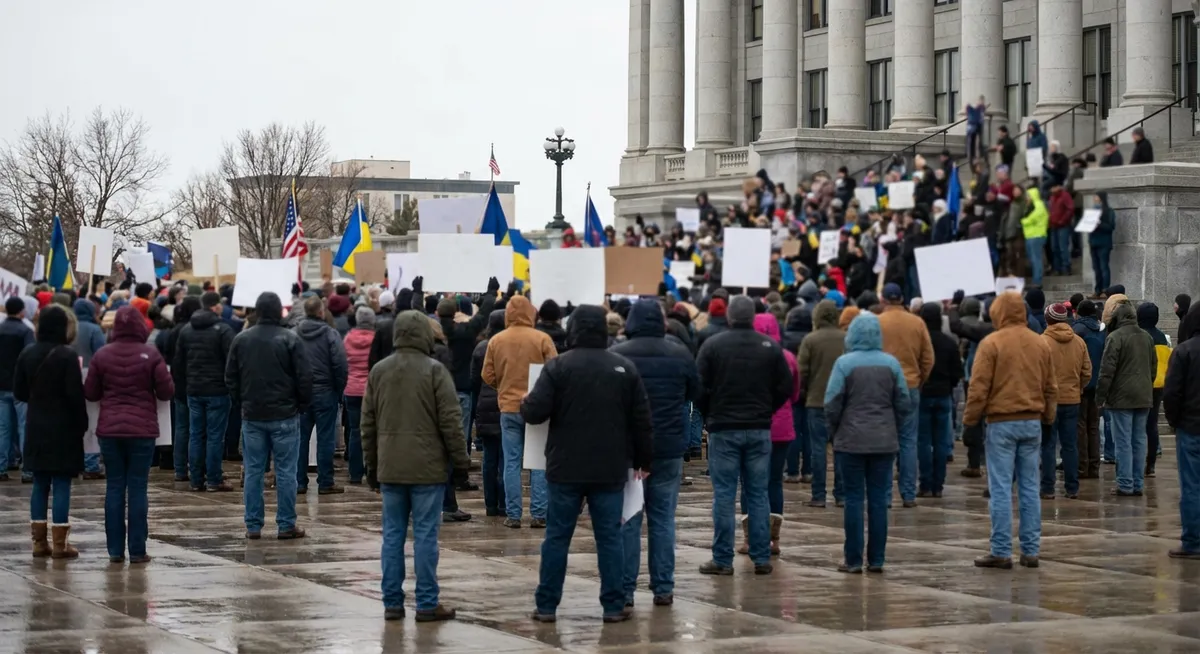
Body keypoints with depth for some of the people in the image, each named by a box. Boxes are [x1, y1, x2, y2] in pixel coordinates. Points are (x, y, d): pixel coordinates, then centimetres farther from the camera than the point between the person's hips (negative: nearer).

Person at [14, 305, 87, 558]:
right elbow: (76, 394, -15)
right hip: (63, 427, -5)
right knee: (61, 484, -1)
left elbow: (19, 392, 7)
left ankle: (39, 542, 10)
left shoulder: (27, 354, 2)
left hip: (36, 427, 5)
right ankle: (59, 544, -1)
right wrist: (82, 423, -4)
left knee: (40, 484, 10)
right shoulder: (67, 356, -14)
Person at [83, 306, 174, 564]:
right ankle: (137, 550, 1)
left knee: (114, 487, 7)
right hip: (142, 429, -2)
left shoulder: (101, 356, -1)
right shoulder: (150, 355, -8)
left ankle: (115, 550, 7)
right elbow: (167, 392, -5)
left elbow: (90, 393, 4)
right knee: (138, 488, 1)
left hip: (109, 429, 2)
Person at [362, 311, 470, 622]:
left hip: (390, 468, 4)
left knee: (392, 534, 8)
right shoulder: (434, 371, -7)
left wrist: (372, 466, 19)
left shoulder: (378, 371, 8)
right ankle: (427, 604, 0)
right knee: (426, 535, -1)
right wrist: (461, 461, 0)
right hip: (427, 468, -4)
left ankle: (392, 602, 9)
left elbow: (368, 424, 12)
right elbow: (451, 421, -9)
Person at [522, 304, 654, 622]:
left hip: (566, 468, -1)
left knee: (557, 536, 5)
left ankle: (546, 605, 8)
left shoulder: (558, 366, -7)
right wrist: (644, 460, 14)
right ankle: (614, 605, 7)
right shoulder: (625, 368, 2)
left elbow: (534, 412, -13)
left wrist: (524, 403, 10)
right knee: (609, 537, 7)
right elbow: (641, 420, 4)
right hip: (610, 470, 2)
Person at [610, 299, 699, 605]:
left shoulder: (615, 355, -8)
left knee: (627, 520, 4)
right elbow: (694, 393, 12)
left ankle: (625, 589, 2)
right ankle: (663, 588, 9)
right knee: (663, 519, 9)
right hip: (669, 449, 1)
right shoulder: (680, 355, -2)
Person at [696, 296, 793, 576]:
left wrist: (709, 415, 10)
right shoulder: (771, 347, 0)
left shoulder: (712, 345, -6)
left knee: (724, 495, 1)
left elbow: (700, 386, -7)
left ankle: (723, 560, 0)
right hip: (759, 429, 2)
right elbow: (785, 388, 1)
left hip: (723, 429, -2)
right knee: (758, 495, 8)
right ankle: (761, 558, 8)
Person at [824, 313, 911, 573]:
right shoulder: (891, 363, 2)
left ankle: (853, 560, 2)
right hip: (884, 441, 3)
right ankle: (876, 559, 7)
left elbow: (832, 404, -8)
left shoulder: (845, 363, -8)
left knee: (854, 498, 2)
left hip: (851, 441, -3)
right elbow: (903, 404, 3)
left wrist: (835, 432, 7)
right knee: (879, 499, 6)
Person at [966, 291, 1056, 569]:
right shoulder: (1040, 344, 8)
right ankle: (1030, 550, 9)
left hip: (1002, 422, -5)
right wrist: (1047, 417, 24)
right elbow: (1050, 387, 14)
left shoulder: (991, 343, -9)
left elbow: (979, 387, -11)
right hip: (1032, 422, 5)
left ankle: (1001, 552, -2)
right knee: (1030, 488, 8)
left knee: (1000, 489, -2)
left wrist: (970, 419, -2)